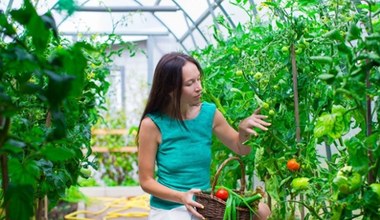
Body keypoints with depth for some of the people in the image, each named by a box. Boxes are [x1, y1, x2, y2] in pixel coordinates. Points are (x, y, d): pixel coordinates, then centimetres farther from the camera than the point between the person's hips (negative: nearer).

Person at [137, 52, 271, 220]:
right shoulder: (153, 124, -15)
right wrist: (182, 197, -24)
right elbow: (146, 181, -9)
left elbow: (241, 149, 10)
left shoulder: (209, 113, -4)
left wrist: (243, 129, -12)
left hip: (205, 205, 5)